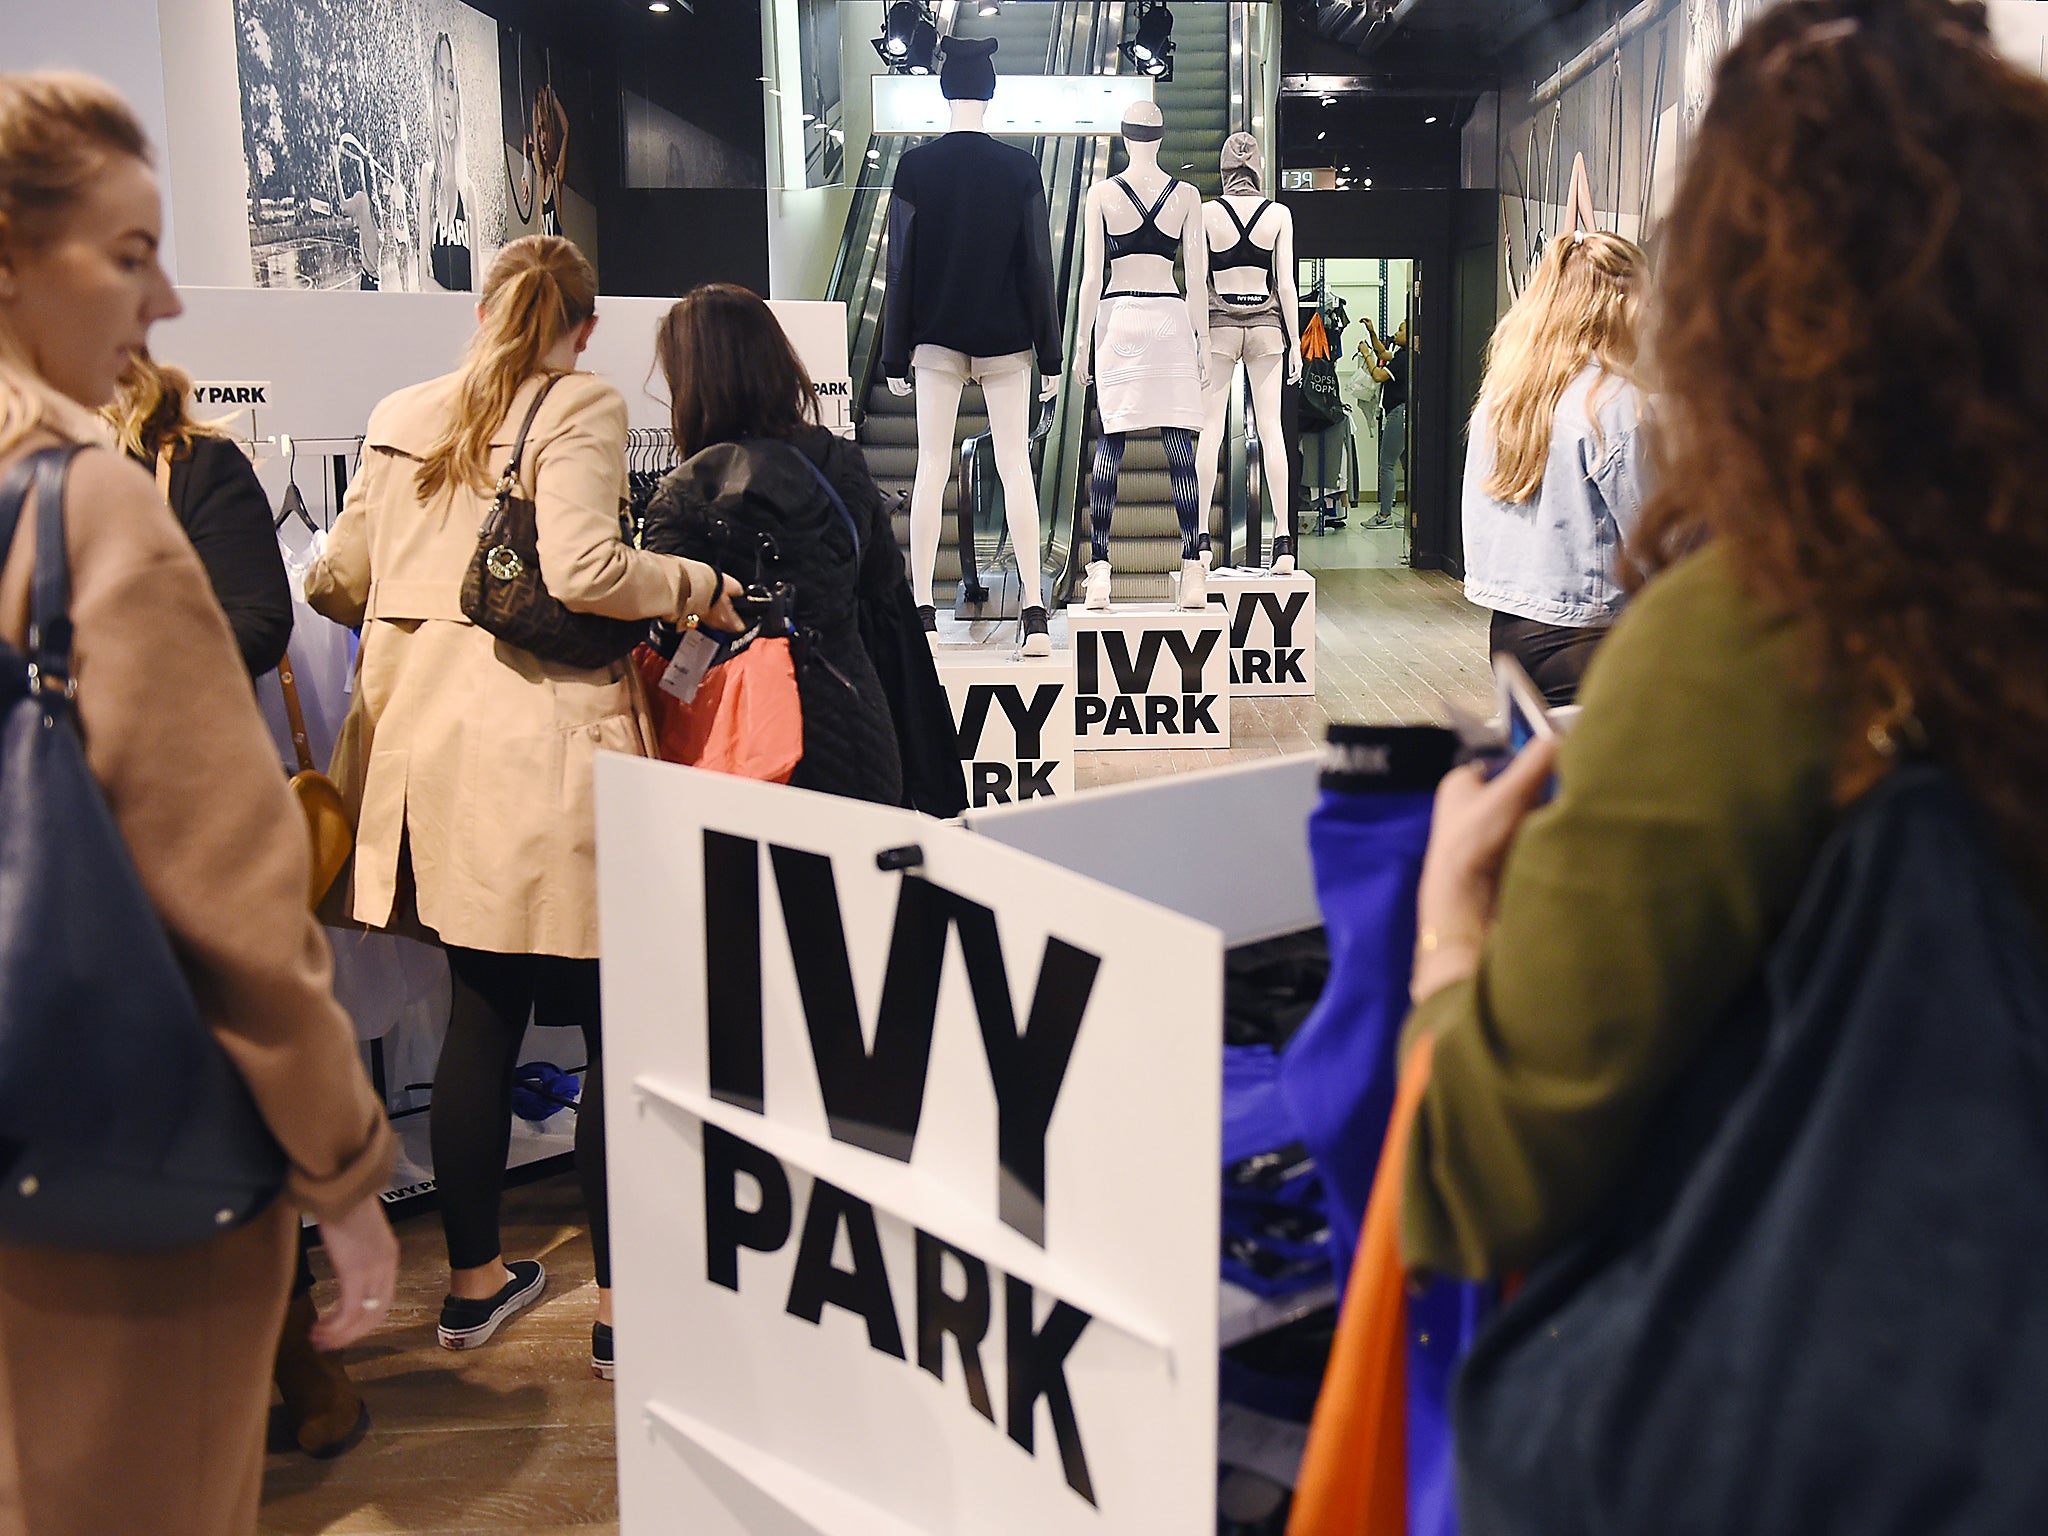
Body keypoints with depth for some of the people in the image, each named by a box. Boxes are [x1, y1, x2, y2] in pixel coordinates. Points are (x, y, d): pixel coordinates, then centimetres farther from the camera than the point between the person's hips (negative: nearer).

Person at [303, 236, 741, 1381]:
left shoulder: (401, 417, 13)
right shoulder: (582, 409, -4)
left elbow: (342, 579, 17)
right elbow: (581, 569, -19)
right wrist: (704, 588, -5)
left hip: (432, 737, 7)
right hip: (547, 739, -6)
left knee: (483, 1011, 15)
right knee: (619, 1022, 2)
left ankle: (475, 1277, 26)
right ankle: (624, 1305, 8)